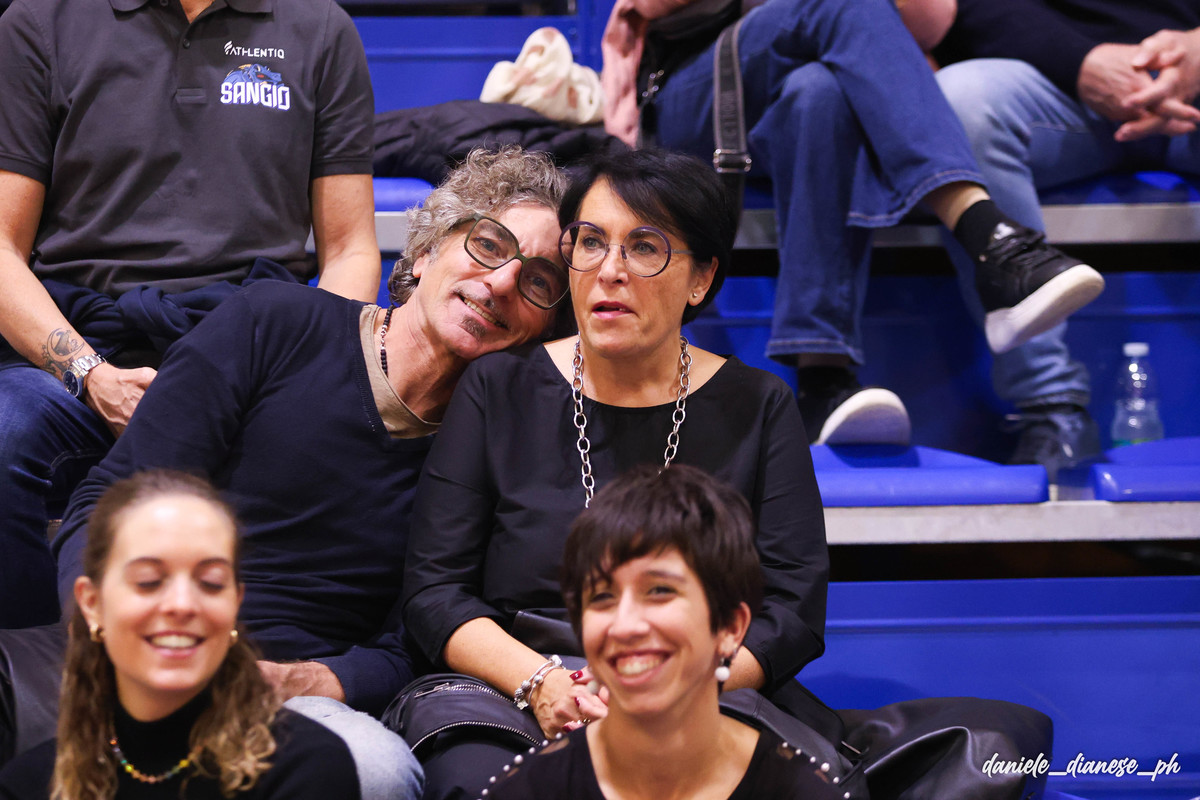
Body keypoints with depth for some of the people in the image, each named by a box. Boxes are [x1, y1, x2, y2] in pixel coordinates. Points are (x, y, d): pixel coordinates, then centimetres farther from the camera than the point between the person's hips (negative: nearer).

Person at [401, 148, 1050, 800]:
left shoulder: (758, 408, 12)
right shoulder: (498, 391, 10)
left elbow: (795, 609, 4)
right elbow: (434, 588, 5)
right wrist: (536, 682, -14)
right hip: (511, 704, 0)